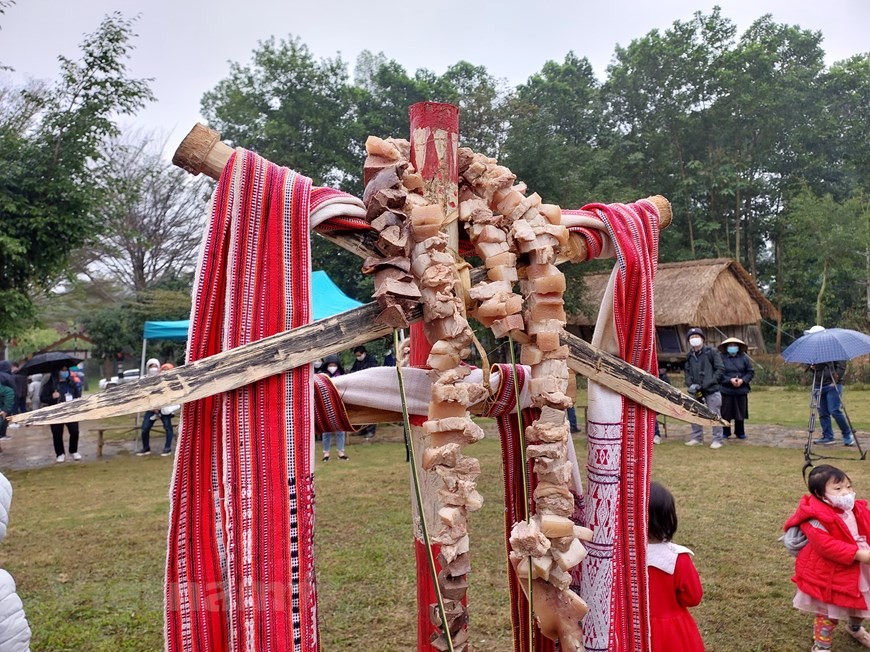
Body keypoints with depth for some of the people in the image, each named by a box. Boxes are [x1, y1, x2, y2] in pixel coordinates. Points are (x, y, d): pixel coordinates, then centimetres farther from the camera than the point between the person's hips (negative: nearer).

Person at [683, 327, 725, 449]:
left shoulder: (712, 352, -4)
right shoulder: (689, 356, 11)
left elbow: (720, 369, -8)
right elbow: (687, 372, 13)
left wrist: (708, 383, -15)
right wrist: (690, 384, -6)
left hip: (712, 390, -5)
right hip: (695, 391, 5)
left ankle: (717, 440, 7)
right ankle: (697, 438, 22)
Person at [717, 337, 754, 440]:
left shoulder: (744, 358, 4)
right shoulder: (722, 358, -5)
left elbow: (751, 372, 5)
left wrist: (743, 380, -10)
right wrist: (730, 380, -17)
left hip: (741, 390, 2)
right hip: (726, 390, -2)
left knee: (740, 412, 9)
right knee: (726, 413, 3)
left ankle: (740, 432, 23)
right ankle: (725, 432, 16)